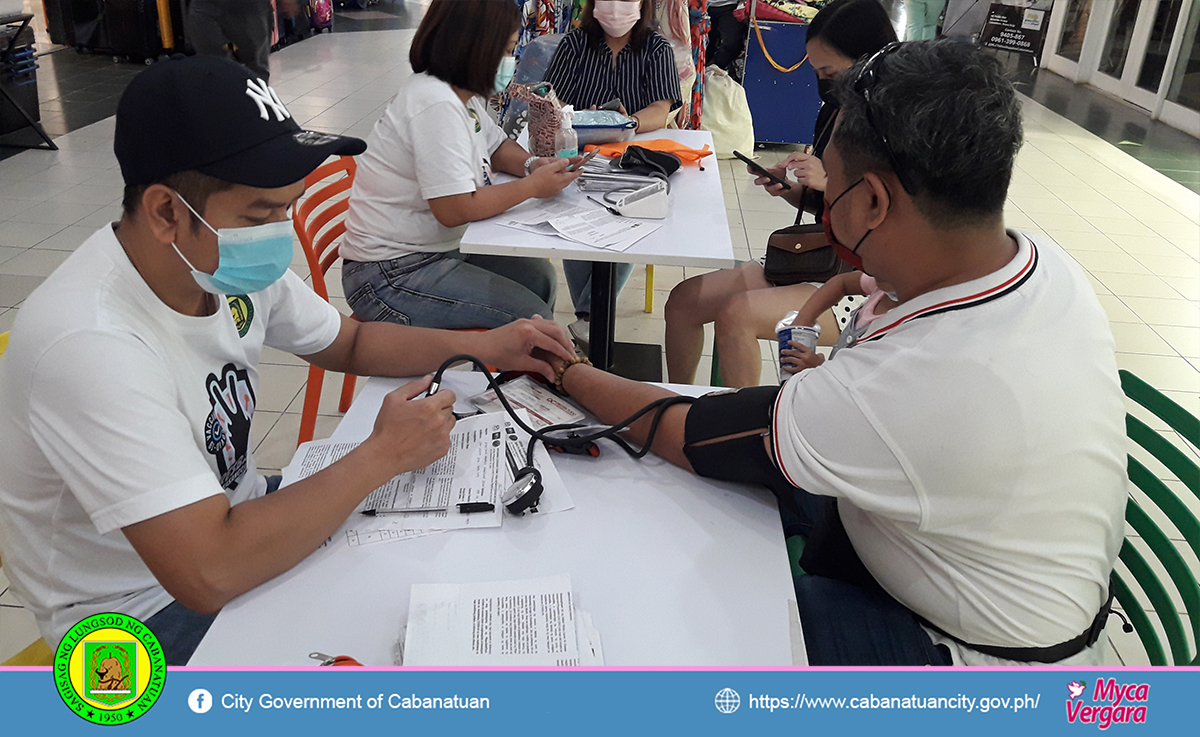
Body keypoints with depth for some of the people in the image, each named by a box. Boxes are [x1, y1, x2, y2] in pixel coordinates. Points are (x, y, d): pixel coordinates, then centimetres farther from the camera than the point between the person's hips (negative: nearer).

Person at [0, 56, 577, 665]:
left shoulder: (234, 263, -10)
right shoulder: (91, 343, -34)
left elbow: (348, 342, 9)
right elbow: (207, 573, -38)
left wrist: (482, 347, -6)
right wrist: (384, 454, -28)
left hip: (234, 514, 7)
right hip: (144, 612, -7)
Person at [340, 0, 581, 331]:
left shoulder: (464, 94, 5)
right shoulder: (437, 104, -24)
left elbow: (495, 146, 21)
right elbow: (455, 209, -28)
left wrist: (530, 165, -2)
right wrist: (533, 186, -17)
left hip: (437, 248, 10)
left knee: (540, 278, 11)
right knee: (532, 317, -15)